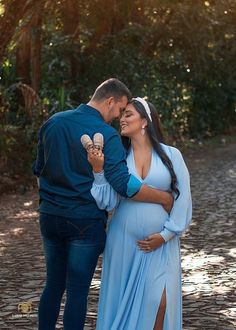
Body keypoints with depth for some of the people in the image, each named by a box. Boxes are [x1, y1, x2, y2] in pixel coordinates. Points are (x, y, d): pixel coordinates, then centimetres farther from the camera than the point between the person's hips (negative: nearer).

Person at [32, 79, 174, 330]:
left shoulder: (53, 123, 6)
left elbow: (38, 170, 15)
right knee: (77, 290, 4)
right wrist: (164, 198, -10)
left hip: (49, 217, 6)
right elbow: (124, 185, -21)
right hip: (85, 222, -6)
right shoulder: (106, 135, -14)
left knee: (53, 285, 17)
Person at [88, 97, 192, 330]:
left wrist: (165, 235, -6)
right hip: (124, 241, 2)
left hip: (161, 243, -1)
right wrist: (98, 170, -16)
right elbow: (107, 201, -4)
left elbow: (183, 198, 0)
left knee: (159, 301, -11)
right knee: (123, 300, 6)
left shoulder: (171, 155, 1)